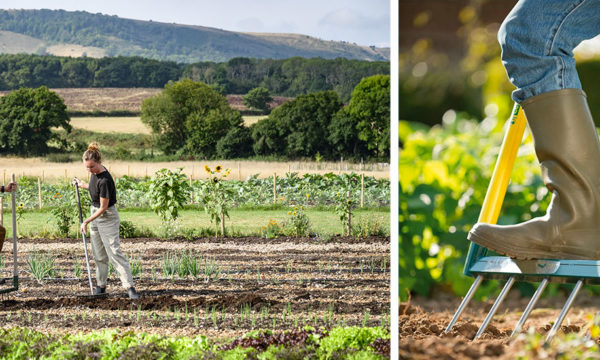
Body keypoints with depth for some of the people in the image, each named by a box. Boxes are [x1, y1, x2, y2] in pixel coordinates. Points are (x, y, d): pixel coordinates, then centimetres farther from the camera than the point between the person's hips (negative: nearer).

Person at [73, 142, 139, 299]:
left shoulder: (105, 180, -26)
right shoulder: (94, 173, 0)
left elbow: (103, 207, -21)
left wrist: (86, 221, -17)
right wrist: (82, 185, 12)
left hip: (107, 217, -9)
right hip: (95, 213, 9)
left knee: (114, 252, -13)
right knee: (99, 255, 12)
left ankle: (130, 287, -15)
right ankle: (101, 286, 21)